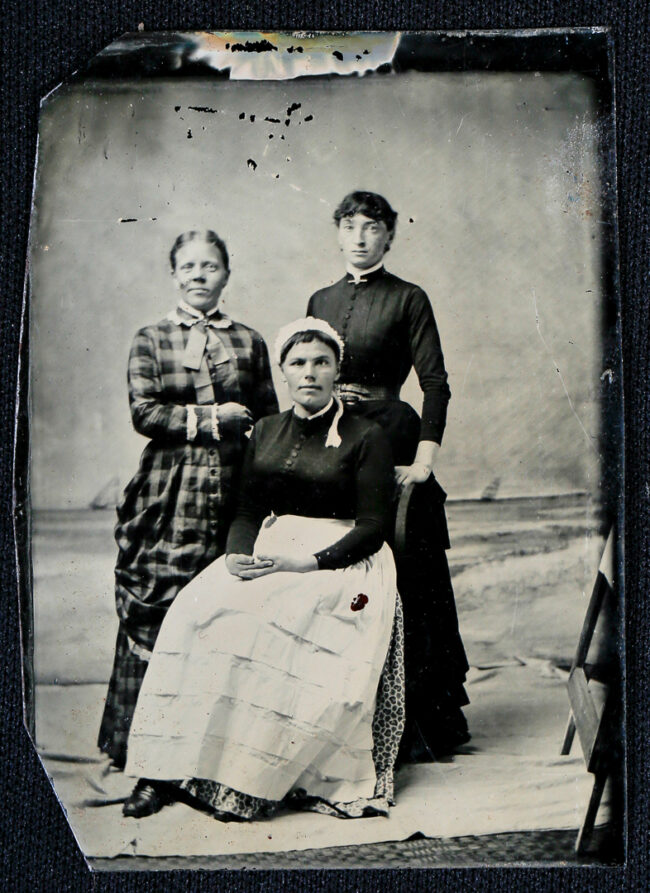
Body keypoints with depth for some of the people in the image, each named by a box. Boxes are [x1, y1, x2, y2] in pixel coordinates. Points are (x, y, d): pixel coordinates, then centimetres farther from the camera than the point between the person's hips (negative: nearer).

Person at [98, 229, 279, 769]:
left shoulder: (248, 342, 14)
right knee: (156, 606, -3)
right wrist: (211, 419, -7)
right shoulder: (152, 339, 9)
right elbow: (144, 412, -1)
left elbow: (269, 419, 14)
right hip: (169, 490, -1)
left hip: (230, 488, 1)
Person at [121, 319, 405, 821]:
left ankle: (250, 781, -22)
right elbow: (247, 510, 13)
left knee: (254, 617, -32)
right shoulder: (266, 431, 17)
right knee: (197, 610, -23)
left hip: (341, 560, -4)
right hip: (267, 555, 5)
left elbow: (373, 528, -5)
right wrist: (240, 555, -9)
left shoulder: (366, 437, 1)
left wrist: (308, 561, -18)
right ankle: (166, 772, -21)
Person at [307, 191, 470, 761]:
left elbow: (435, 383, -6)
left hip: (389, 440, -4)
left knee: (399, 578, -2)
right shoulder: (321, 301, 16)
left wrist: (423, 461, -14)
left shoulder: (408, 299, 0)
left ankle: (412, 722, 10)